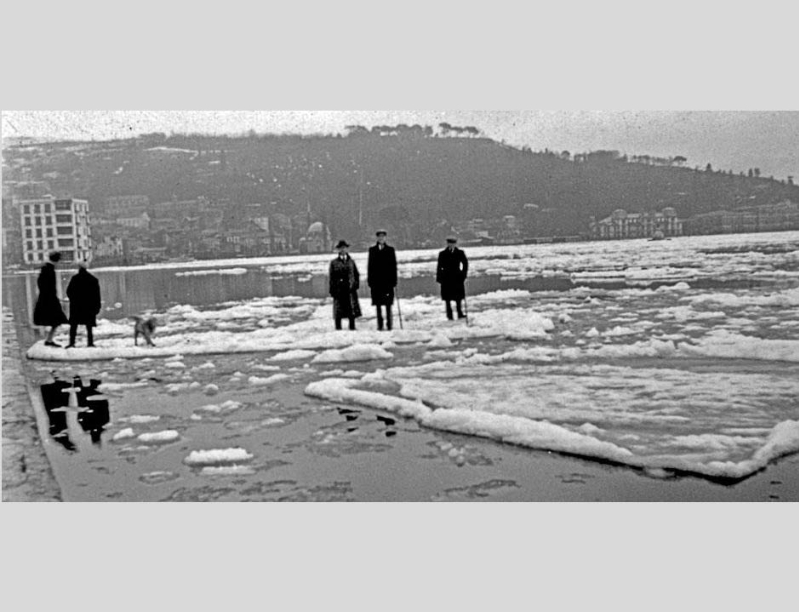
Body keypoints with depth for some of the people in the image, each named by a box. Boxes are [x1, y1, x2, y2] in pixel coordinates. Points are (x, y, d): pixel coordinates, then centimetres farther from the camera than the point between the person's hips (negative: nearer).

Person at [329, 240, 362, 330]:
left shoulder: (351, 262, 13)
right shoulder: (334, 263, 5)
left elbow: (356, 274, 17)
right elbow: (332, 278, 4)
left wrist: (356, 284, 3)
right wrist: (332, 290, -2)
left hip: (350, 289, 2)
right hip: (339, 290, -2)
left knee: (352, 310, 0)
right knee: (338, 312, -1)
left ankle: (352, 327, 9)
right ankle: (338, 328, 5)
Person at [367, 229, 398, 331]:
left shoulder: (390, 250, 6)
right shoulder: (372, 250, 8)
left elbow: (394, 265, 4)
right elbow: (370, 265, 7)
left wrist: (394, 280, -2)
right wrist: (369, 280, 1)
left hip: (388, 280, -1)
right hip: (376, 281, 1)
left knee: (388, 303, -2)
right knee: (378, 303, 3)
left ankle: (389, 324, 1)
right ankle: (380, 324, 6)